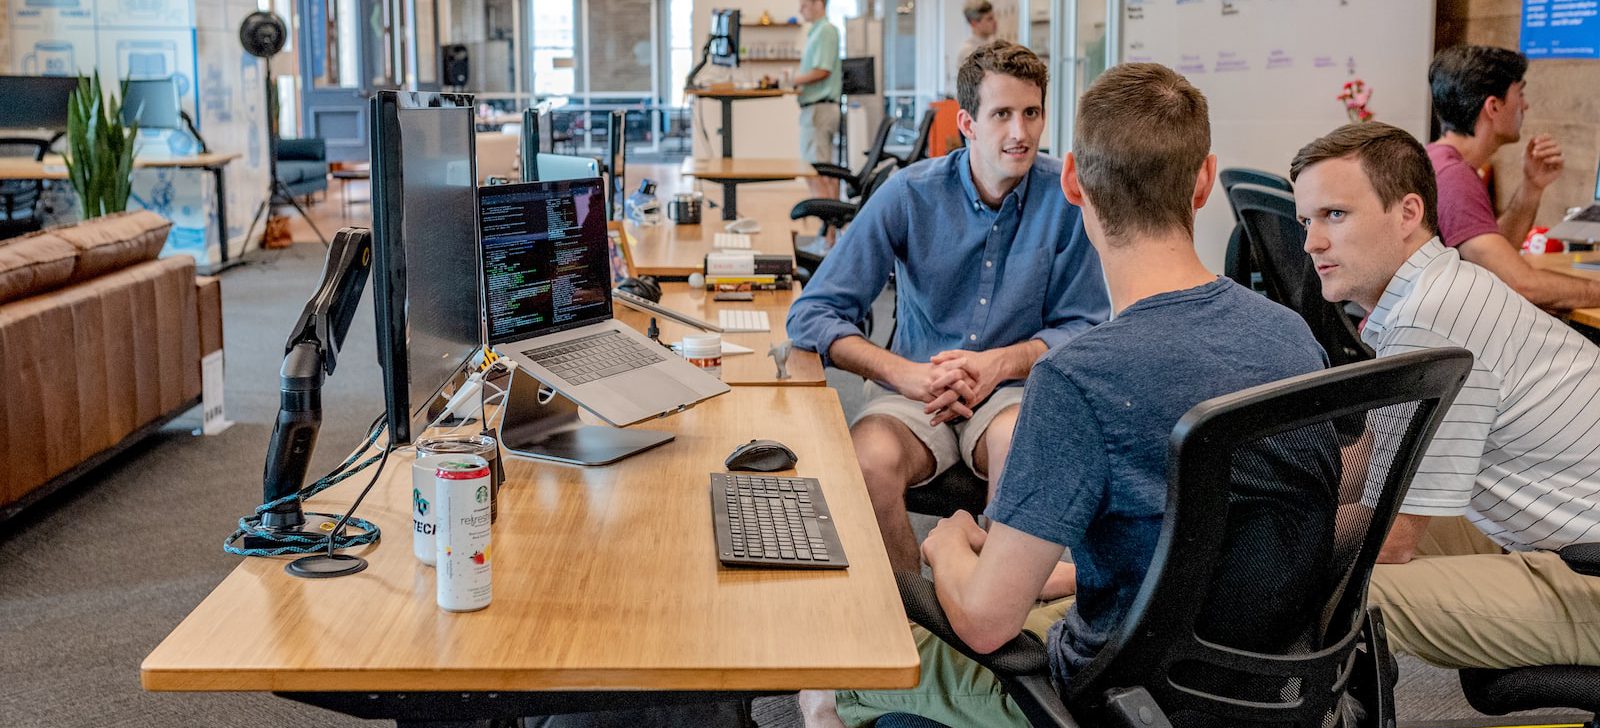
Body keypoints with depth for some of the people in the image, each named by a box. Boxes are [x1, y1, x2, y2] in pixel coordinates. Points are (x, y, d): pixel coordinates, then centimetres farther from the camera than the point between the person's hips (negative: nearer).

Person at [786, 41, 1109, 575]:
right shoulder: (910, 194, -6)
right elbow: (811, 315, -7)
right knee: (868, 461, -32)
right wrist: (907, 373, -21)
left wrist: (1000, 362, -16)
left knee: (1018, 442, -35)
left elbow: (1083, 327, 2)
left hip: (1015, 389, 0)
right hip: (913, 389, 0)